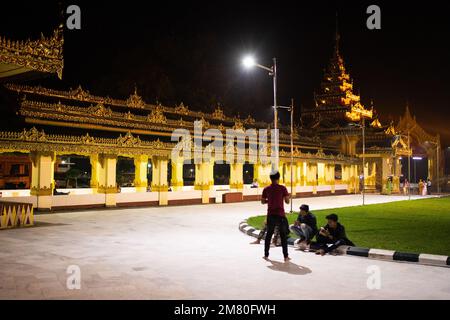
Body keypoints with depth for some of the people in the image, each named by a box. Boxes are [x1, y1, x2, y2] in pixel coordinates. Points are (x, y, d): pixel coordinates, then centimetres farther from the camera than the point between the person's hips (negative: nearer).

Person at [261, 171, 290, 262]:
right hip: (280, 215, -2)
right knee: (283, 235, 6)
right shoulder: (282, 188, -8)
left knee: (269, 234, 14)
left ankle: (266, 255, 17)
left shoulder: (266, 189, 0)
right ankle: (286, 256, 6)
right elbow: (287, 201, -6)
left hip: (271, 215, 2)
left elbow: (263, 201, 7)